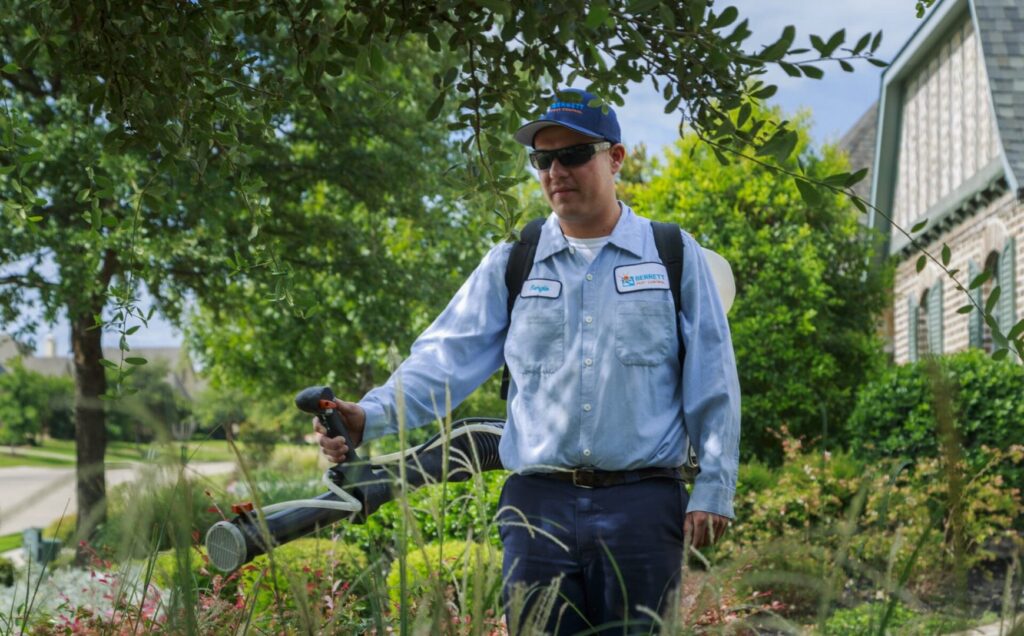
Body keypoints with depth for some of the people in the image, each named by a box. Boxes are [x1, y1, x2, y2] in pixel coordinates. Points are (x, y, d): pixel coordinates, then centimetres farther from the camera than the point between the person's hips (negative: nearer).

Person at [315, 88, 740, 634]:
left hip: (641, 506, -1)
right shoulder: (511, 264, 12)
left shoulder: (674, 256, 8)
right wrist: (370, 416, -13)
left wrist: (714, 488, 1)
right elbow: (447, 357, 3)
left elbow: (711, 383, 6)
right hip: (538, 505, 2)